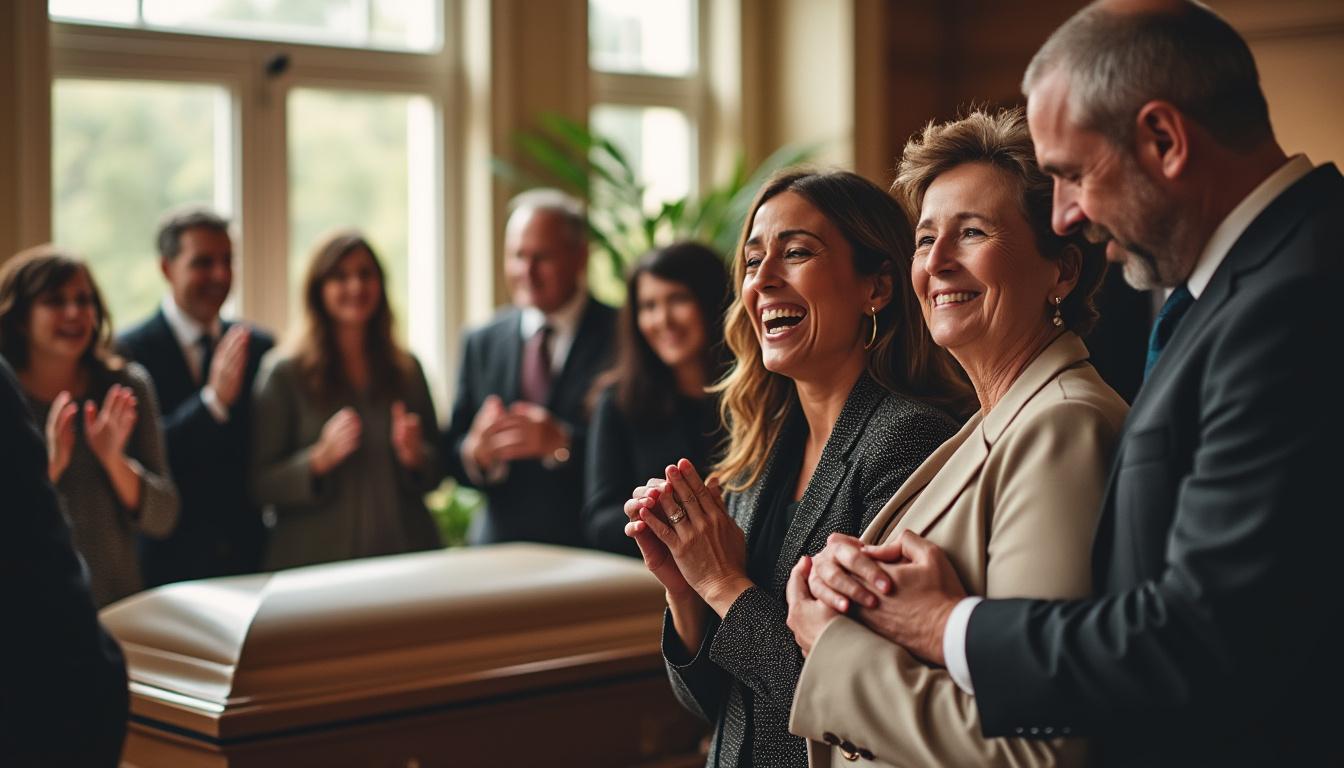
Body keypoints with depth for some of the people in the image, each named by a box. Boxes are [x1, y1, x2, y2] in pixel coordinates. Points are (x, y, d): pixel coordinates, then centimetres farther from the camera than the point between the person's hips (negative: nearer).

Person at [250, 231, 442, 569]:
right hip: (315, 559, -3)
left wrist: (414, 456, -8)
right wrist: (320, 458, -21)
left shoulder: (407, 369, 8)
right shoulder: (283, 372, -3)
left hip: (405, 553, 3)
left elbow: (434, 475, 12)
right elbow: (260, 484, -6)